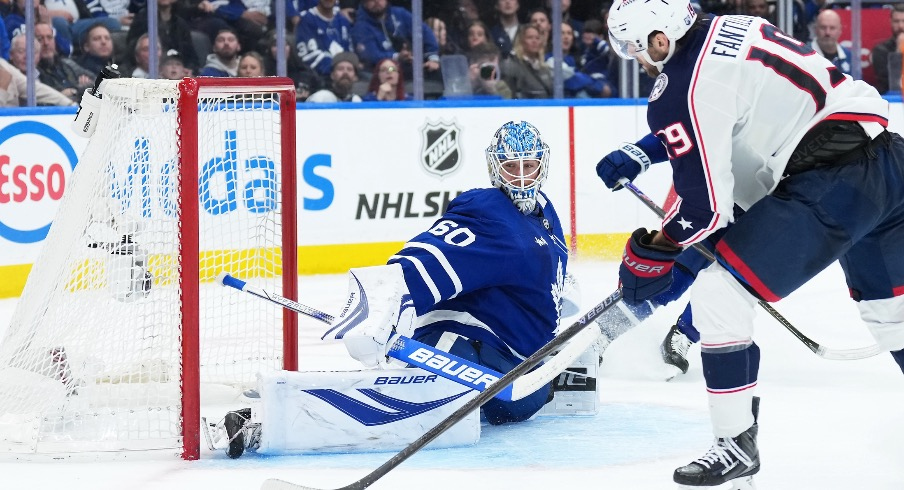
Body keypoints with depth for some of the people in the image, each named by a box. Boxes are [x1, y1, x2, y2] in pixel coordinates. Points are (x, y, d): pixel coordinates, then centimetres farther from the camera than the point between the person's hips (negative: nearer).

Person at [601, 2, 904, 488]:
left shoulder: (681, 88, -11)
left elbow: (704, 206, -11)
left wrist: (651, 254, 4)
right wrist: (640, 154, 32)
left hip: (828, 185, -10)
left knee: (717, 294, -4)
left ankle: (736, 445, -1)